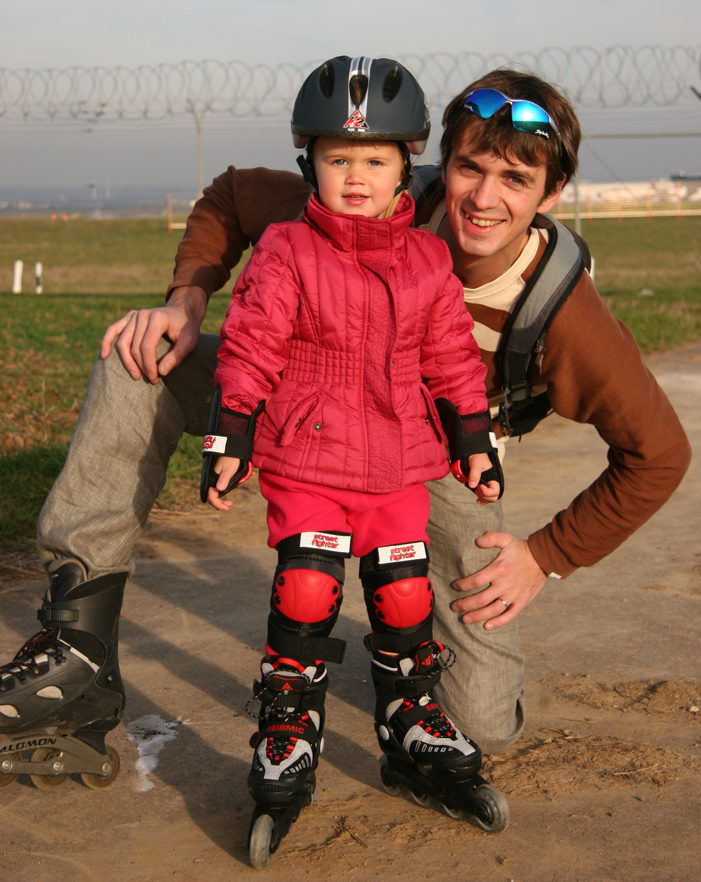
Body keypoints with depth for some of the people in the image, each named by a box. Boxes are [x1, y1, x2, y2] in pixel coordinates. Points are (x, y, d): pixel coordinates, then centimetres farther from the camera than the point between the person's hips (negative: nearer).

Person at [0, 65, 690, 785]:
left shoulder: (566, 320, -30)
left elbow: (659, 454, -16)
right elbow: (231, 196, -6)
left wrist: (547, 557, -13)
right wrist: (186, 302, -21)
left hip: (434, 472, -1)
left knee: (486, 726, -9)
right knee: (143, 358, -22)